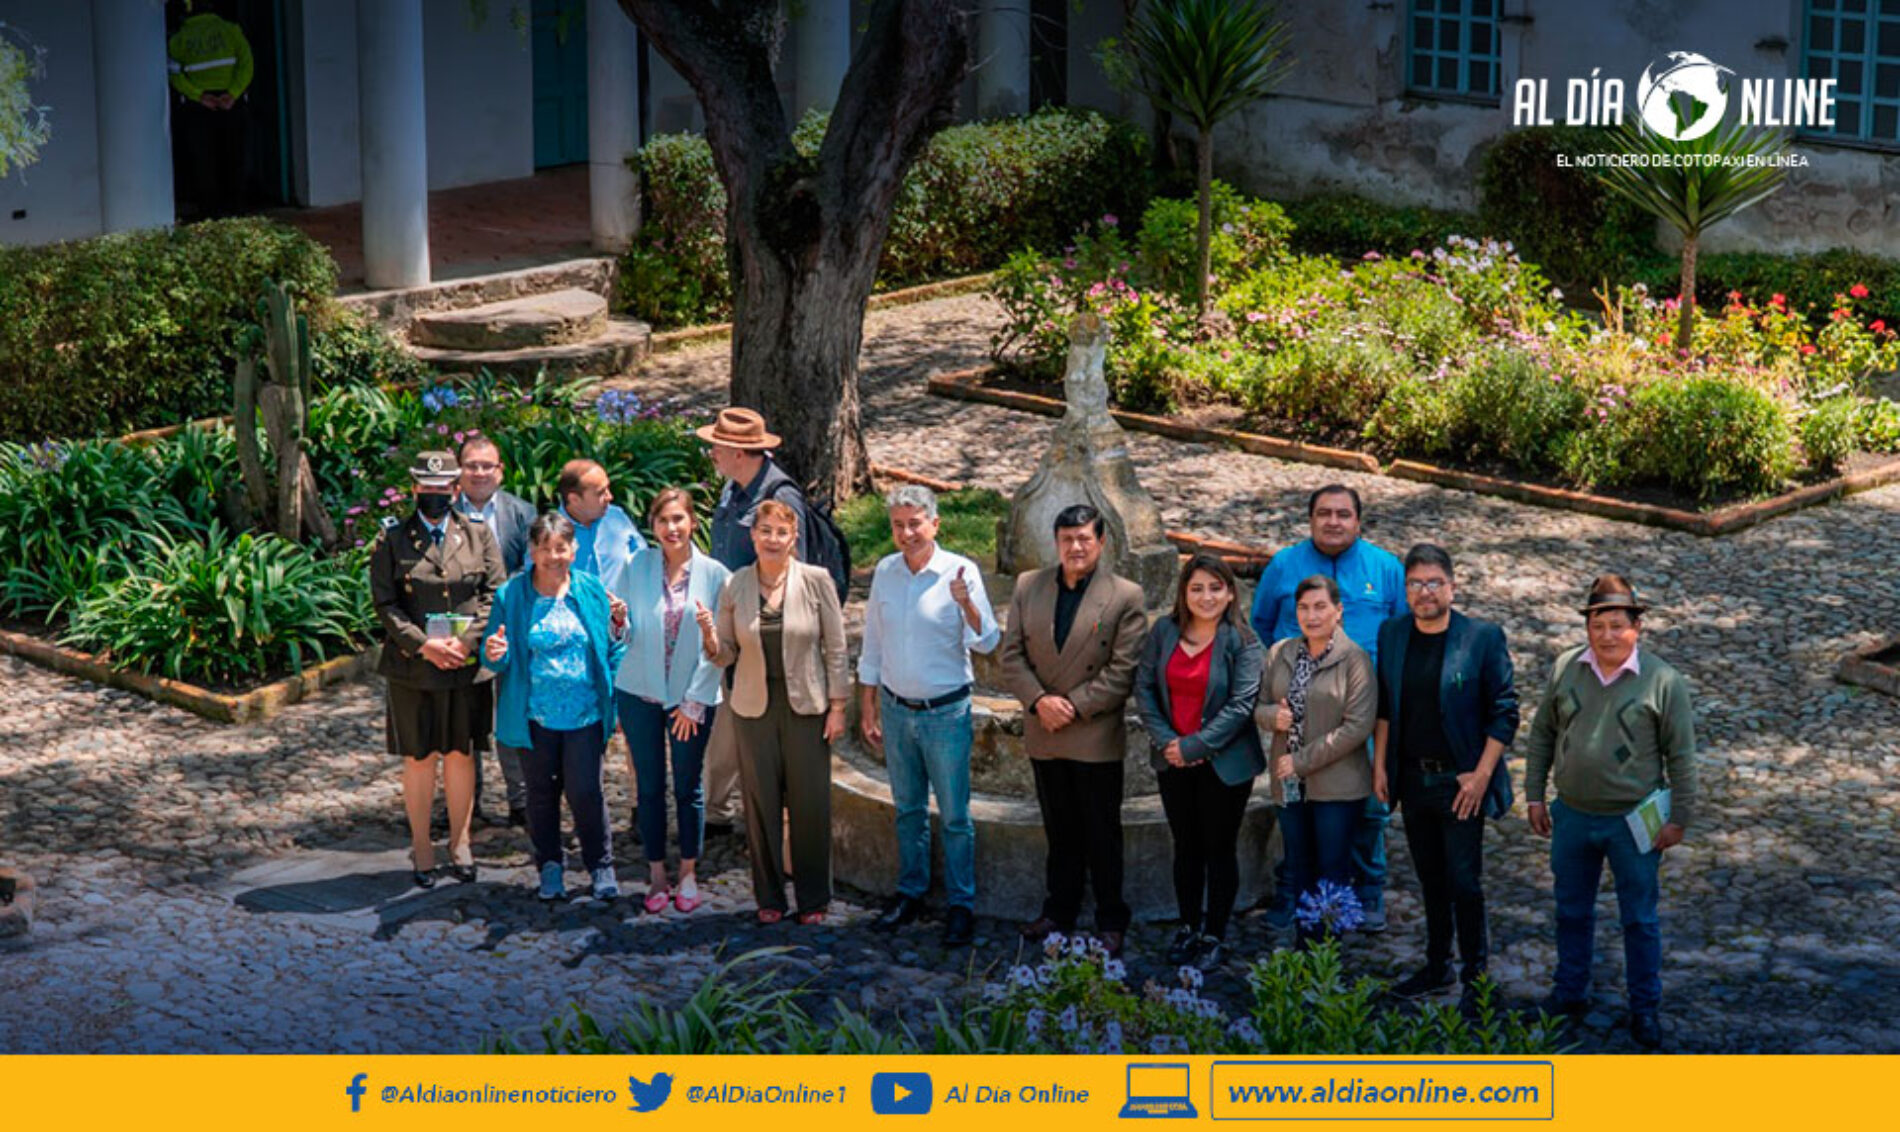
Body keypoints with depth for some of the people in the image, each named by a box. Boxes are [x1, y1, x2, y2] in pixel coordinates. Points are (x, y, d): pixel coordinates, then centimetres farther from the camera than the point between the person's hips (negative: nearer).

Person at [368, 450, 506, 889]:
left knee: (460, 755, 8)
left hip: (465, 666, 1)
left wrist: (467, 641, -12)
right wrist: (423, 645, -15)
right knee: (419, 758, 5)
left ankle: (460, 843, 22)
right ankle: (421, 848, 17)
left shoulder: (478, 535, 7)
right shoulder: (392, 539, 3)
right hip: (411, 666, -1)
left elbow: (495, 593, 2)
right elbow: (385, 604, -3)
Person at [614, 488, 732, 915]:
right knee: (650, 787, 7)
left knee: (688, 787, 6)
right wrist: (618, 623, -19)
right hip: (640, 693, 1)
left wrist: (694, 701, -7)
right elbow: (626, 634, 4)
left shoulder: (714, 575, -4)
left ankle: (688, 874, 19)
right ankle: (657, 875, 18)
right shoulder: (636, 568, 0)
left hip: (692, 698, -1)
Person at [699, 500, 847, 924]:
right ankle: (769, 897, 18)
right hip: (754, 708, 1)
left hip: (806, 706, -1)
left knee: (811, 805, 2)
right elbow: (725, 655, 5)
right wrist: (709, 637, -16)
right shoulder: (735, 586, 0)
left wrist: (837, 706, -4)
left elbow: (836, 649, -1)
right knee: (761, 804, 5)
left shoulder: (816, 581, -5)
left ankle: (813, 899, 16)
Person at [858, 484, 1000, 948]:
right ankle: (909, 893, 27)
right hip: (896, 709, 4)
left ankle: (961, 905, 10)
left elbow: (987, 643, -17)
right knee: (908, 810, 16)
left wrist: (966, 604, -35)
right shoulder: (885, 572, 2)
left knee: (955, 816, 1)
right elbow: (872, 645, 12)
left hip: (946, 713, -4)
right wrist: (867, 708, 12)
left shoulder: (961, 572, -11)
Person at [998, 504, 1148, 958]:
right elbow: (1012, 654, 4)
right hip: (1044, 734, 4)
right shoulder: (1028, 587, 5)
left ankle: (1110, 923, 14)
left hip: (1096, 737, -4)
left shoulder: (1125, 597, -7)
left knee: (1102, 834, 4)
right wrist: (1038, 700, -11)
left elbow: (1123, 670, -11)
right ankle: (1059, 913, 26)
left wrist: (1073, 706, -16)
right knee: (1060, 831, 15)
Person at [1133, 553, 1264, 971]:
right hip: (1174, 762, 4)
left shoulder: (1241, 641, -11)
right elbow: (1144, 687, 2)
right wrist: (1165, 740, -10)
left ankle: (1214, 936, 17)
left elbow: (1242, 704, -16)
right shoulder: (1164, 632, 0)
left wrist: (1195, 746, -18)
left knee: (1220, 849, 6)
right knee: (1186, 846, 15)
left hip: (1224, 762, -4)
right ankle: (1189, 926, 28)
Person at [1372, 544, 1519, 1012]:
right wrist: (1379, 764, 8)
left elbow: (1504, 712, -8)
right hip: (1412, 778, 5)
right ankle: (1437, 966, 28)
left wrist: (1481, 775, -12)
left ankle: (1474, 978, 9)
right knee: (1431, 879, 15)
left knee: (1464, 882, -2)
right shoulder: (1392, 635, 4)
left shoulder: (1483, 637, -10)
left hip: (1460, 781, -5)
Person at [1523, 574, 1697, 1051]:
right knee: (1572, 909, 17)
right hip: (1572, 816, 3)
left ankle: (1646, 1009, 20)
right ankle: (1570, 993, 34)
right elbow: (1542, 735, 9)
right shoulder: (1566, 669, -1)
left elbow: (1681, 756, -6)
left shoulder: (1663, 681, -11)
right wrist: (1534, 795, 7)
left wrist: (1679, 818, -6)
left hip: (1633, 821, -3)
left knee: (1640, 919, 7)